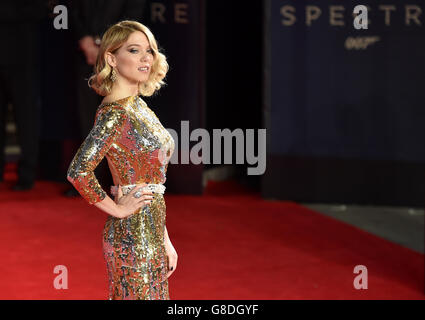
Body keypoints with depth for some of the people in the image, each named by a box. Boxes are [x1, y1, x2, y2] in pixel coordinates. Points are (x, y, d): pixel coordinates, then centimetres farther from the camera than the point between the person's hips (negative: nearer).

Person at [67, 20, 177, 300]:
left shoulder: (139, 107, 12)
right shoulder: (115, 112, -16)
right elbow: (79, 172, -27)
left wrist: (165, 242, 16)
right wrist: (117, 209, -14)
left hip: (150, 234, 8)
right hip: (133, 237, -8)